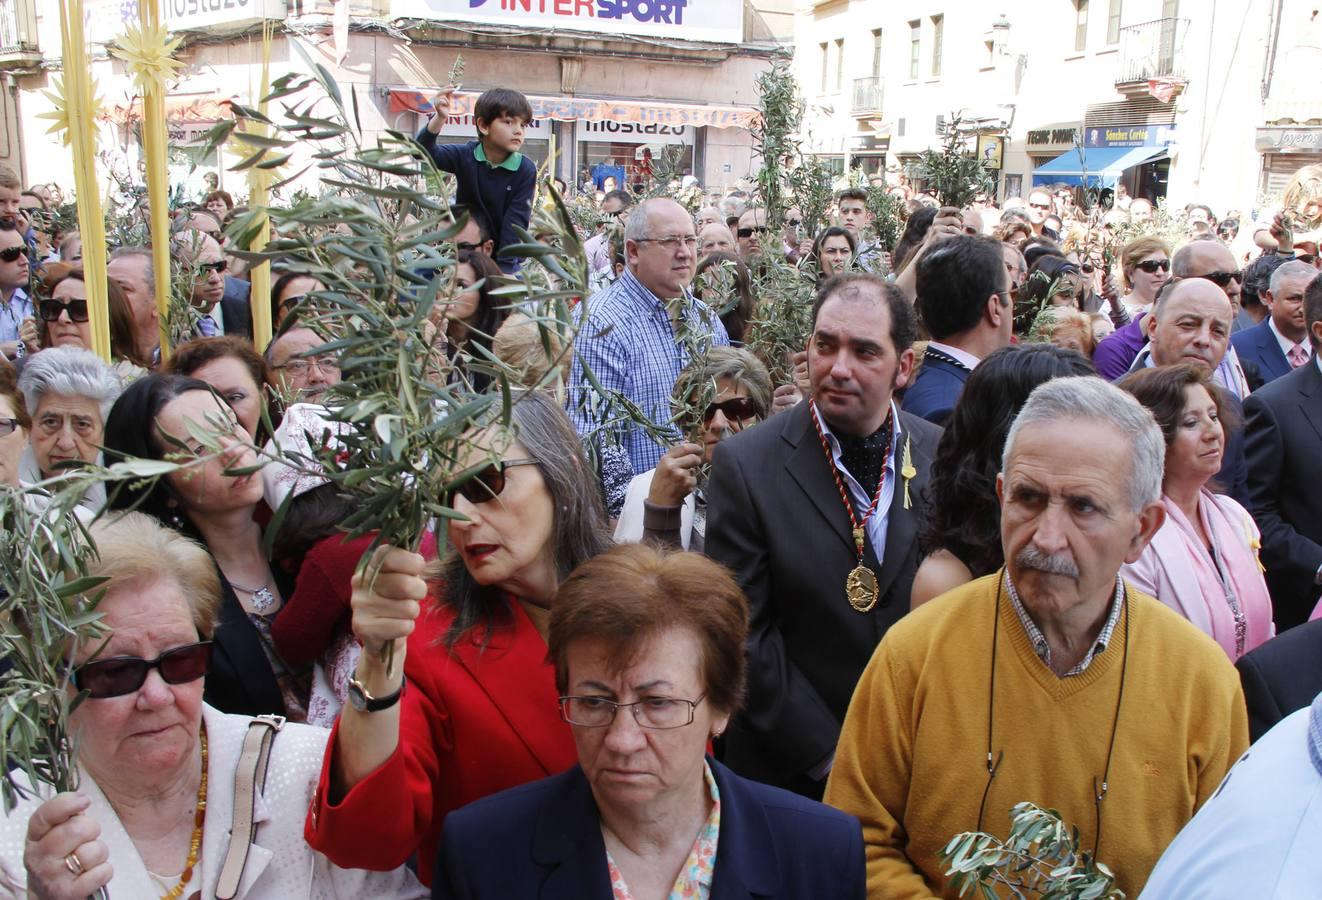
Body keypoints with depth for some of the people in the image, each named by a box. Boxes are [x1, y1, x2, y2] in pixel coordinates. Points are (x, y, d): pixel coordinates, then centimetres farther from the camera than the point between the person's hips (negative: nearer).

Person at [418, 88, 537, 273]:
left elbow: (516, 220, -15)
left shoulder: (526, 170, -14)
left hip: (505, 257, -1)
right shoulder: (465, 156, -9)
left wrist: (504, 266, -22)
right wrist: (439, 118, -41)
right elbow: (424, 151, -22)